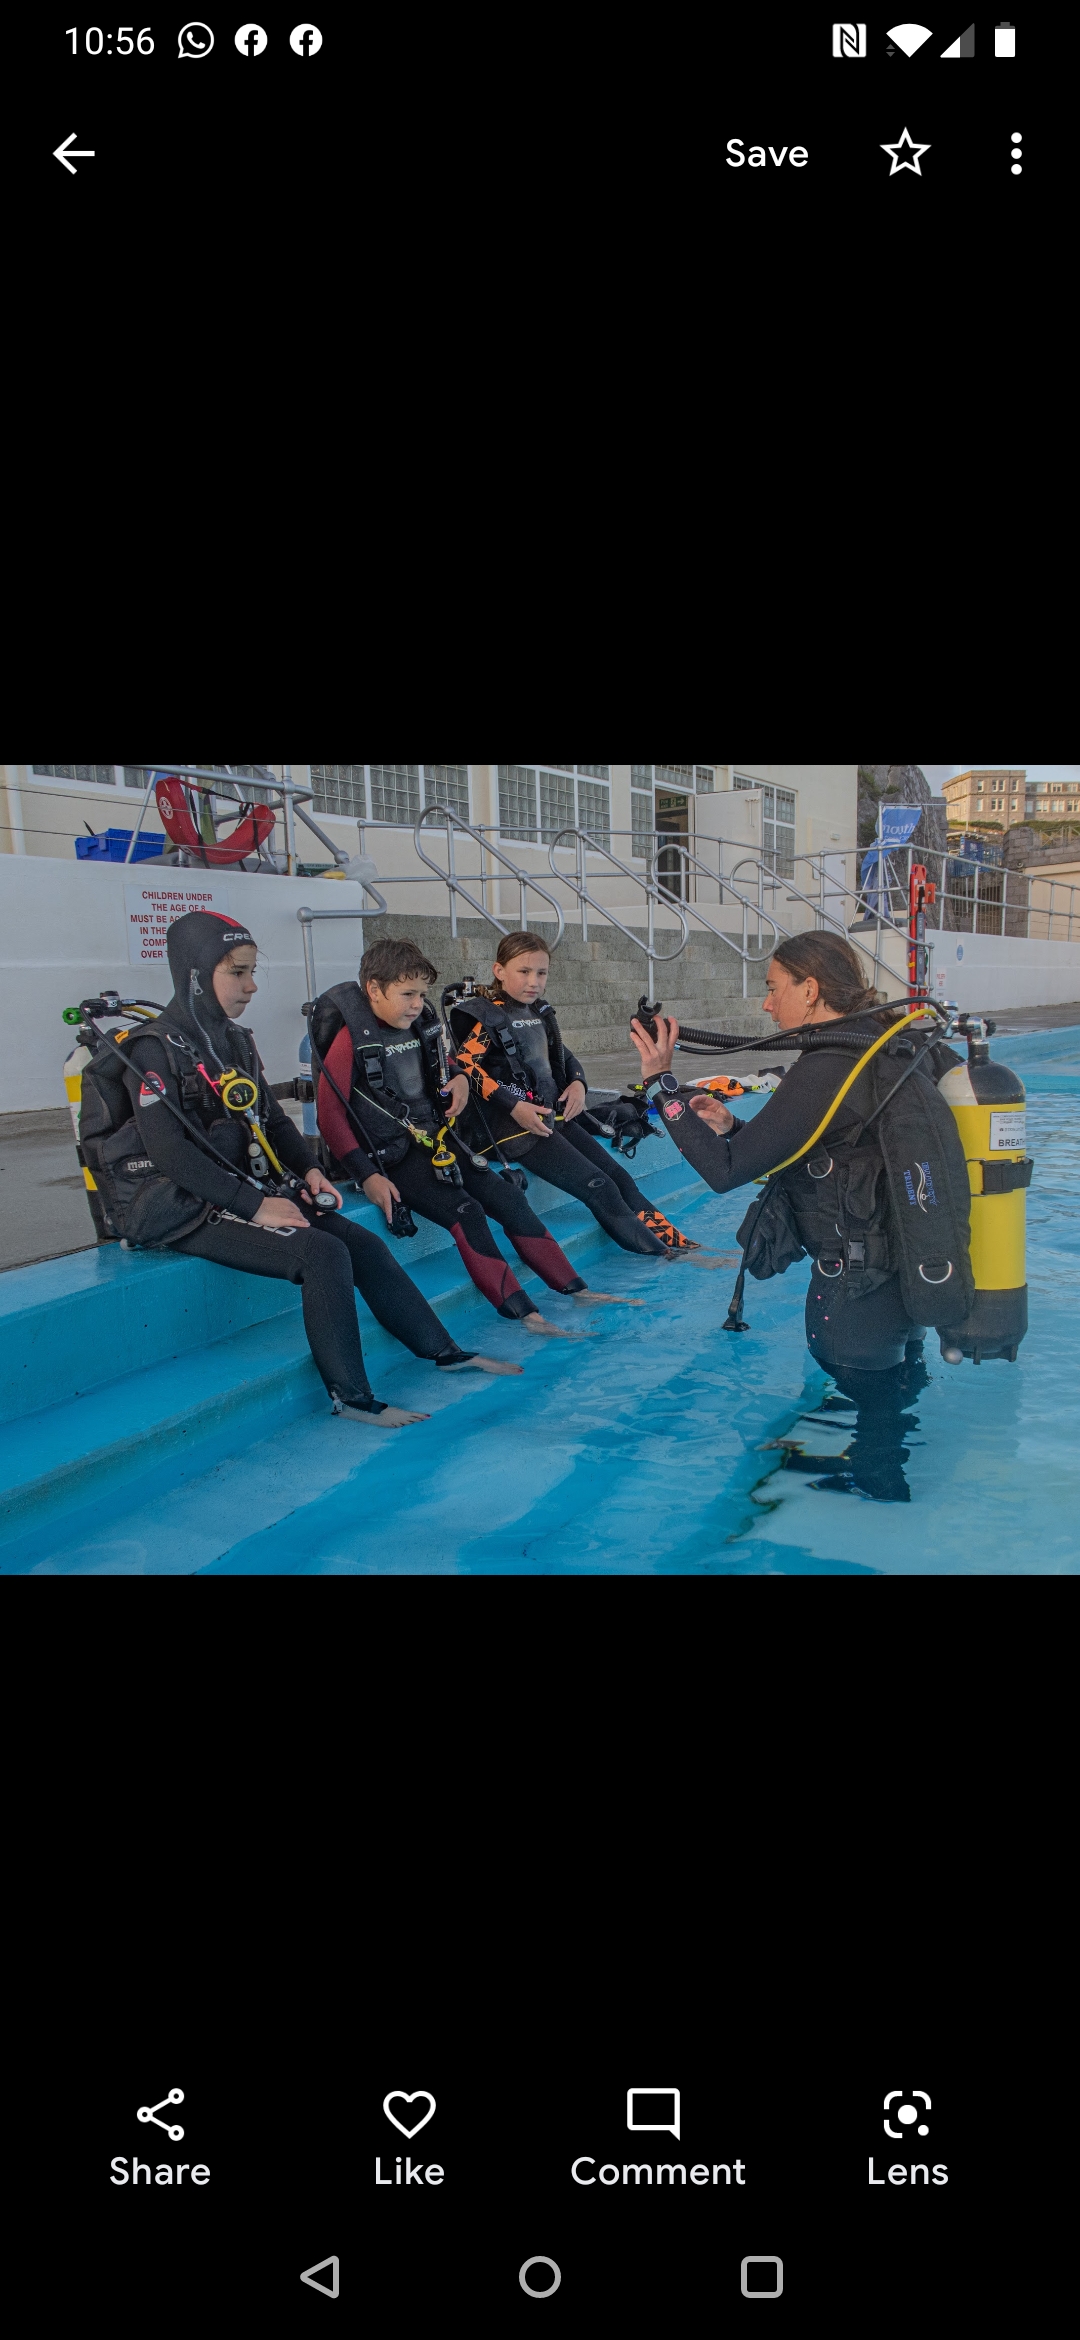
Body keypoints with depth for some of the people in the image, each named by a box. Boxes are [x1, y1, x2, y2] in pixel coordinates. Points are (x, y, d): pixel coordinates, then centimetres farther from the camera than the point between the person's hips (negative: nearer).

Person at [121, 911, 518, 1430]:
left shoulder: (235, 1042, 12)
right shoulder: (155, 1051, -13)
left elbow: (274, 1120, 21)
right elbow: (170, 1153, -22)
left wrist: (308, 1170, 2)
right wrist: (254, 1206, -23)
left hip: (260, 1193, 8)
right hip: (198, 1213, -8)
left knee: (364, 1245, -3)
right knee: (323, 1254, -25)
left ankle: (443, 1351, 10)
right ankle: (350, 1396, -13)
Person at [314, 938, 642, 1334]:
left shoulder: (423, 1027, 9)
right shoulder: (351, 1040, -12)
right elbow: (330, 1116, -15)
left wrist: (459, 1079, 3)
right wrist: (368, 1176, -22)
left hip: (438, 1141, 7)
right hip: (391, 1157, -7)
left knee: (509, 1199, -5)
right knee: (465, 1212, -25)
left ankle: (576, 1290, 1)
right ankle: (524, 1315, -26)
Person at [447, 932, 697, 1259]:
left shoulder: (540, 1013, 15)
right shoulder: (485, 1014, -8)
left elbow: (563, 1055, 27)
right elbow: (466, 1066, -19)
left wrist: (578, 1083, 4)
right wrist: (514, 1106, -24)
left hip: (555, 1116, 8)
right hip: (517, 1125, -8)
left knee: (619, 1177, 1)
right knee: (599, 1187, -15)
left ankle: (678, 1244, 3)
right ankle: (662, 1257, -11)